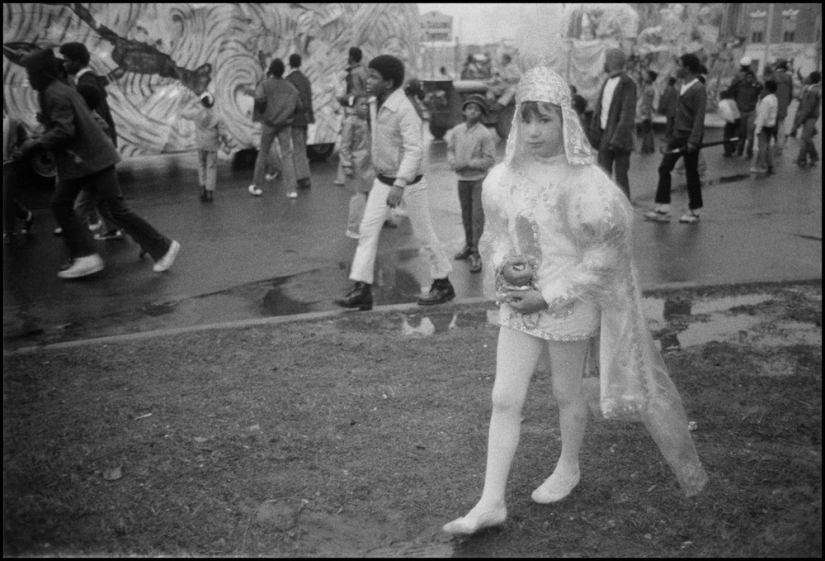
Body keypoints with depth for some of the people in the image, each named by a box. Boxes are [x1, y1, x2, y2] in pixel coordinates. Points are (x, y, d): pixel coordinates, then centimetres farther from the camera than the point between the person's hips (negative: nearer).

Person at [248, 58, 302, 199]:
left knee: (263, 154, 11)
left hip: (268, 124, -1)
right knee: (287, 156, 1)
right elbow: (299, 106, 3)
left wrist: (261, 110, -3)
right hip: (286, 125, 1)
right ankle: (292, 189, -7)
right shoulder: (291, 88, 6)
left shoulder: (265, 84, -3)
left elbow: (259, 98, -22)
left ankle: (256, 186, 18)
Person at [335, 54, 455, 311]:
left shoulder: (404, 109, -23)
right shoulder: (374, 105, 3)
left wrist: (400, 184, -38)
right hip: (382, 180, 7)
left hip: (408, 182, -7)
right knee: (368, 229, -2)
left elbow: (415, 150, -30)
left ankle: (443, 284, 23)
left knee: (423, 234, 6)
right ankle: (362, 290, -1)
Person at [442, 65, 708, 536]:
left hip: (570, 306, -4)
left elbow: (604, 253, -14)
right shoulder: (506, 176, -4)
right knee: (505, 400, 3)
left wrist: (550, 297, -17)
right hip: (518, 302, 4)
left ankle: (569, 468, 44)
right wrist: (503, 266, -11)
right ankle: (492, 501, 13)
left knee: (568, 394, 16)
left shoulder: (585, 182, -18)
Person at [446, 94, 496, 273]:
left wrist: (468, 163, -18)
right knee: (466, 214, 17)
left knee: (477, 216, -5)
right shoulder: (457, 130, 2)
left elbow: (489, 160, -13)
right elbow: (450, 149, 14)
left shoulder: (485, 134, -13)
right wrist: (453, 161, -7)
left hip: (479, 179, -5)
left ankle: (476, 254, -1)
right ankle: (468, 245, 34)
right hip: (462, 178, 5)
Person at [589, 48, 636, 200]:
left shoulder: (626, 84, -12)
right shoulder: (607, 82, 11)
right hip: (605, 135, 7)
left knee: (620, 176, -1)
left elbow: (627, 115, -17)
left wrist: (617, 139, -22)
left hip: (619, 137, -7)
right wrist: (595, 130, 9)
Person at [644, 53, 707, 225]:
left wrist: (693, 141, -25)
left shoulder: (698, 90, -14)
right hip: (677, 135, 8)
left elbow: (699, 117, -19)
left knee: (691, 174, 2)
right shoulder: (683, 86, 11)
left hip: (689, 137, -8)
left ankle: (694, 212, 15)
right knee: (664, 169, 1)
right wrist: (671, 132, 15)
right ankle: (663, 210, 4)